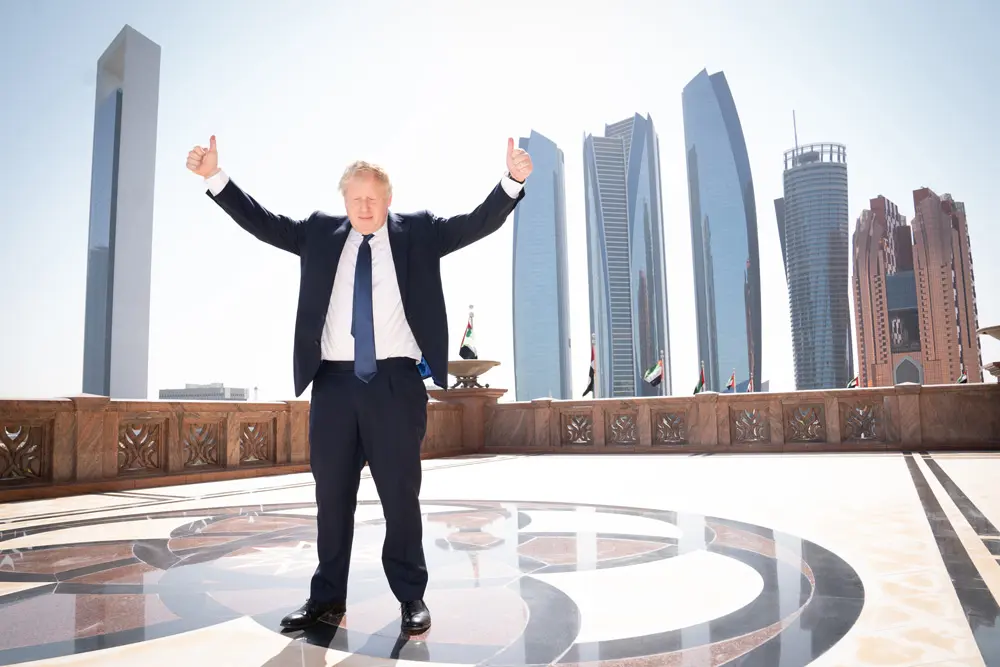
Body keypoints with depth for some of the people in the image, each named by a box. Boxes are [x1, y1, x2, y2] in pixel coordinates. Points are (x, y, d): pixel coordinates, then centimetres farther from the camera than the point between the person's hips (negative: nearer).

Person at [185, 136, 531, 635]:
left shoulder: (418, 232, 6)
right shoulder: (320, 233, 13)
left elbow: (480, 222, -2)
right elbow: (262, 222, 13)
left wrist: (513, 181, -16)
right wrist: (214, 177, 5)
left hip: (395, 381, -2)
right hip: (334, 381, 3)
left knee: (401, 493, 6)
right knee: (332, 494, 11)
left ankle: (411, 598, 21)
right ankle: (327, 597, 26)